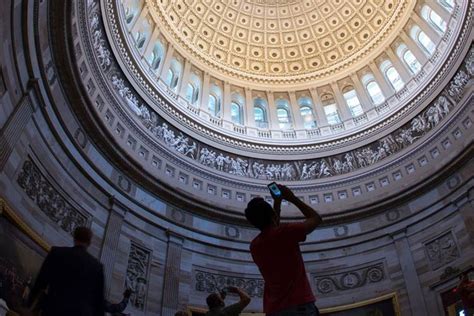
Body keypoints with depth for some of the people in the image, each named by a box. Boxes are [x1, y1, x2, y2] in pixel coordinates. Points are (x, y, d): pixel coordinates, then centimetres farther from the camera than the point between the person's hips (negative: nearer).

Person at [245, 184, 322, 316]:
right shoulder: (286, 232, -8)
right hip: (299, 305, -6)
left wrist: (277, 202, 30)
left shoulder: (254, 246, 11)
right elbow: (316, 218, 7)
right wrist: (292, 198, 14)